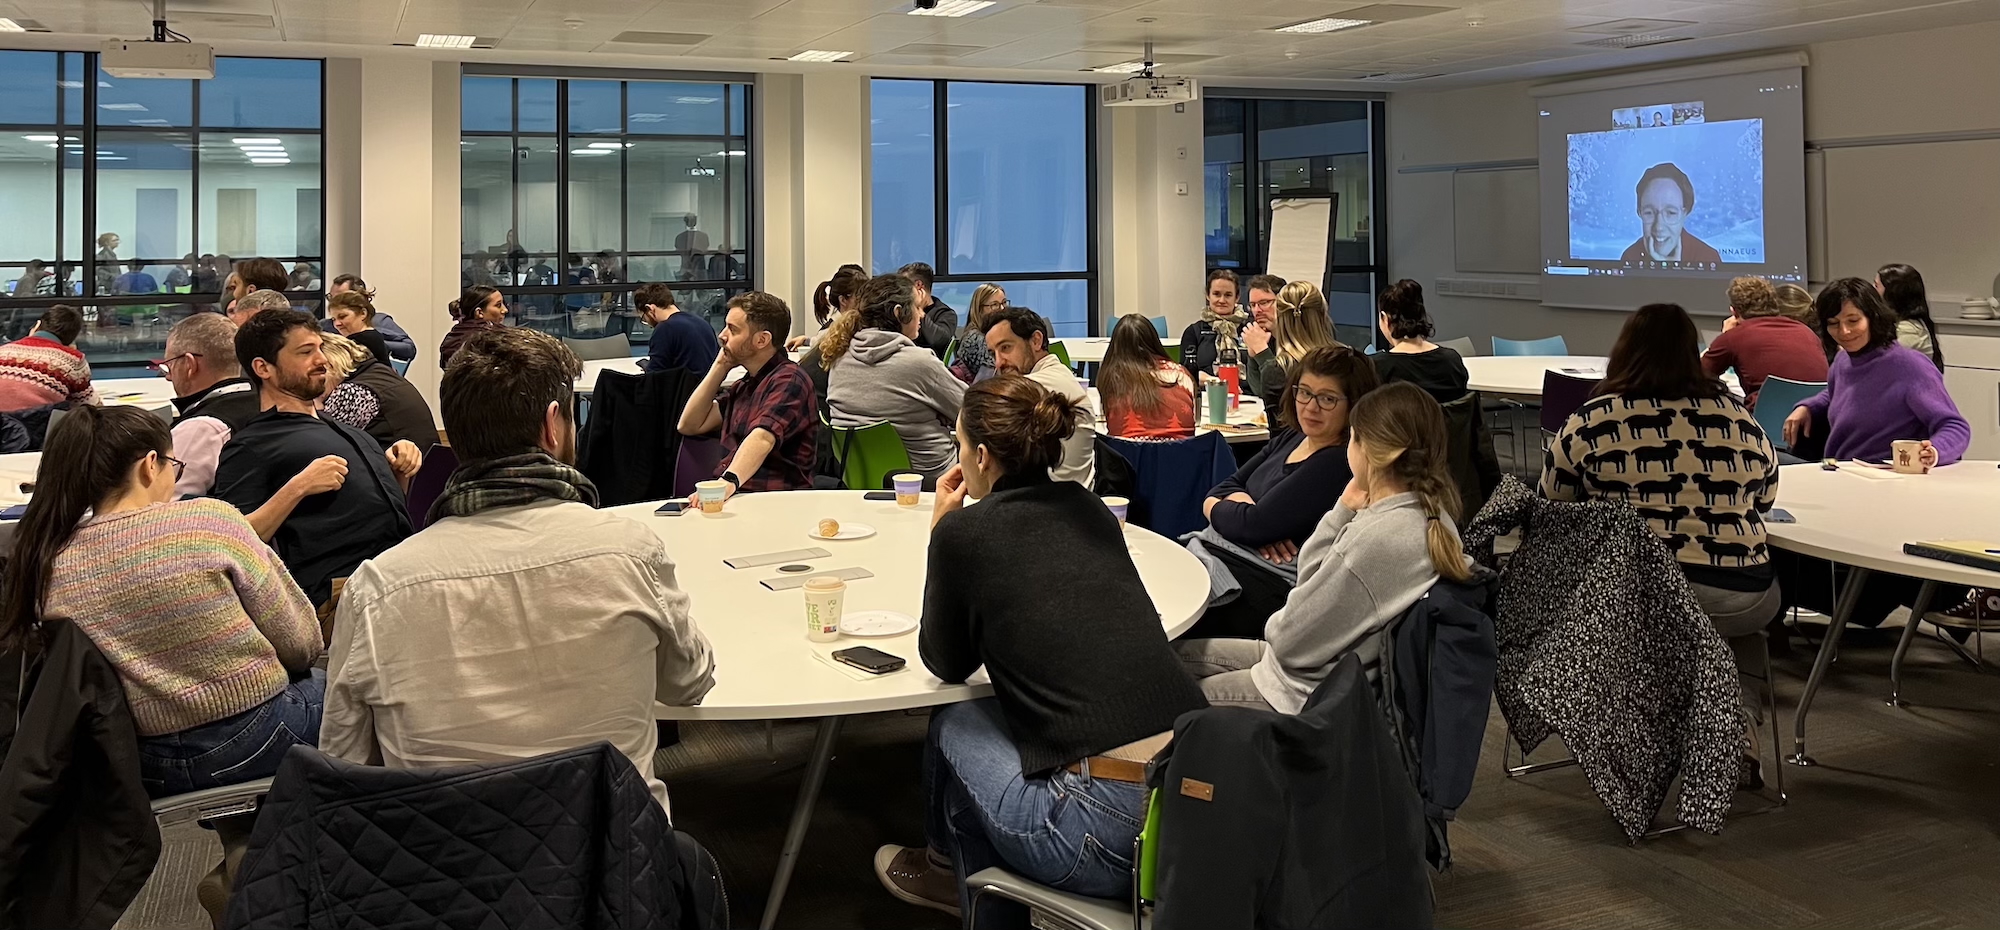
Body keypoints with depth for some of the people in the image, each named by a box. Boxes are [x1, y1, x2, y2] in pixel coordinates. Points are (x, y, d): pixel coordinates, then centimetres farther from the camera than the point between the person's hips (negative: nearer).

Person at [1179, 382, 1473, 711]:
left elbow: (1290, 641, -21)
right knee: (1179, 654, 15)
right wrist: (1343, 510, -8)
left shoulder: (1374, 540, -32)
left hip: (1309, 695, -9)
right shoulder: (1431, 516, -2)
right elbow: (1309, 574, 5)